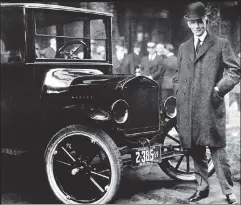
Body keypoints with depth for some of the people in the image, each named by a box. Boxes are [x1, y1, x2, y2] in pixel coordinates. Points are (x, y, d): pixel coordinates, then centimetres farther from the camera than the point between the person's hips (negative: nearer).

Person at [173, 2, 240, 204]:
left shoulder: (221, 44, 4)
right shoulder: (183, 48, 19)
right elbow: (177, 75, 25)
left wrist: (219, 89, -10)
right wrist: (179, 93, 9)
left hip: (211, 106, -5)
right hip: (188, 109, 5)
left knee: (217, 149, -5)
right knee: (196, 150, 11)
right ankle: (202, 187, 24)